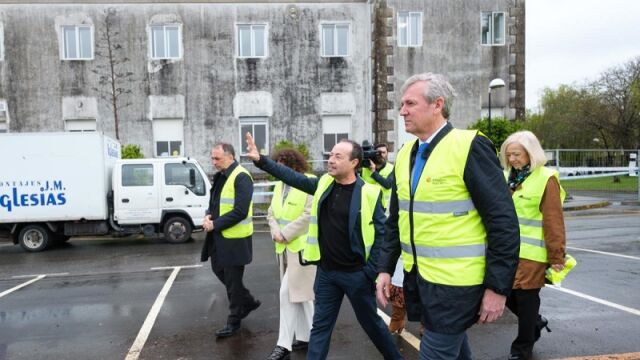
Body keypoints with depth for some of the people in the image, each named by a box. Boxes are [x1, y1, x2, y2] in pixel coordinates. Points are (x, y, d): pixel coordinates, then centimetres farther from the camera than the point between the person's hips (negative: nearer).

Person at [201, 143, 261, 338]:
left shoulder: (241, 177, -18)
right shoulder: (220, 176, 10)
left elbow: (240, 212, -23)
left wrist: (215, 224, -18)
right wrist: (208, 216, -2)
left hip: (235, 238, -9)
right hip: (219, 236, 9)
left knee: (232, 279, 3)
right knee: (219, 270, 19)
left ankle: (234, 321, 21)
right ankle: (248, 301, 37)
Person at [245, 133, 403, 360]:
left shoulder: (369, 193, -13)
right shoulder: (324, 184, 1)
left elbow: (381, 234, -11)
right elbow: (293, 177, 7)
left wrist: (371, 272, -13)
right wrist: (260, 160, 1)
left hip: (356, 273, -4)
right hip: (325, 272, 4)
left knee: (371, 323, 16)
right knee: (321, 325, 12)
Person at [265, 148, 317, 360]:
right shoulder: (280, 185, 12)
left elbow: (309, 215, -20)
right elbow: (272, 212, 13)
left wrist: (286, 233, -17)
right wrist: (276, 231, -6)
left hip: (302, 246, -8)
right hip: (285, 247, 8)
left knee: (289, 293, -8)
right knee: (300, 294, 15)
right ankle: (305, 336, 27)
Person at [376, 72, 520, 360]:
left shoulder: (470, 147, -15)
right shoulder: (405, 153, 6)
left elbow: (503, 222, -15)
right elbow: (396, 220, 13)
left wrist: (498, 287, -15)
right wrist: (385, 268, 8)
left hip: (454, 282, -7)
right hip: (417, 276, 7)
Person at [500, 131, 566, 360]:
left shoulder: (546, 179, -9)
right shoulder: (507, 177, 10)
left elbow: (554, 222, -12)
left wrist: (556, 257, -13)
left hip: (531, 254, -6)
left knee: (525, 298, 3)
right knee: (507, 294, 12)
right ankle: (535, 322, 40)